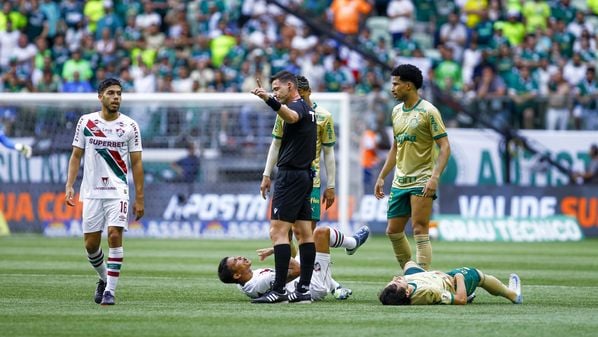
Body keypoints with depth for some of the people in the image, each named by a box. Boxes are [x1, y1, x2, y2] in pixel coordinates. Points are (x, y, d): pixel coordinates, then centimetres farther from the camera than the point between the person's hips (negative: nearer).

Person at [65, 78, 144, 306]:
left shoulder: (130, 125, 1)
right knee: (90, 243, 2)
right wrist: (69, 185, -4)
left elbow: (136, 163, 3)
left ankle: (110, 290, -12)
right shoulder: (86, 122, 3)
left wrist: (139, 198, -1)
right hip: (92, 191, 2)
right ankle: (104, 278, 29)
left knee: (114, 235, -17)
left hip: (118, 191, -2)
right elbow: (76, 156, 8)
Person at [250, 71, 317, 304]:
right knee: (304, 232, 7)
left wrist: (269, 99, -53)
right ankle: (304, 289, 7)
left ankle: (279, 290, -17)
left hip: (291, 175, -10)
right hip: (305, 175, 10)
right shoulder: (307, 108, 17)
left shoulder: (297, 105, -13)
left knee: (278, 231, -12)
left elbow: (291, 116, -38)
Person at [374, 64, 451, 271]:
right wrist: (382, 177, 19)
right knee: (393, 231, 8)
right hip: (400, 182, 8)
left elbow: (445, 147, -13)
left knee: (419, 231, -12)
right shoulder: (396, 111, 12)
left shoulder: (428, 111, -10)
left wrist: (435, 177, -23)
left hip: (421, 181, -8)